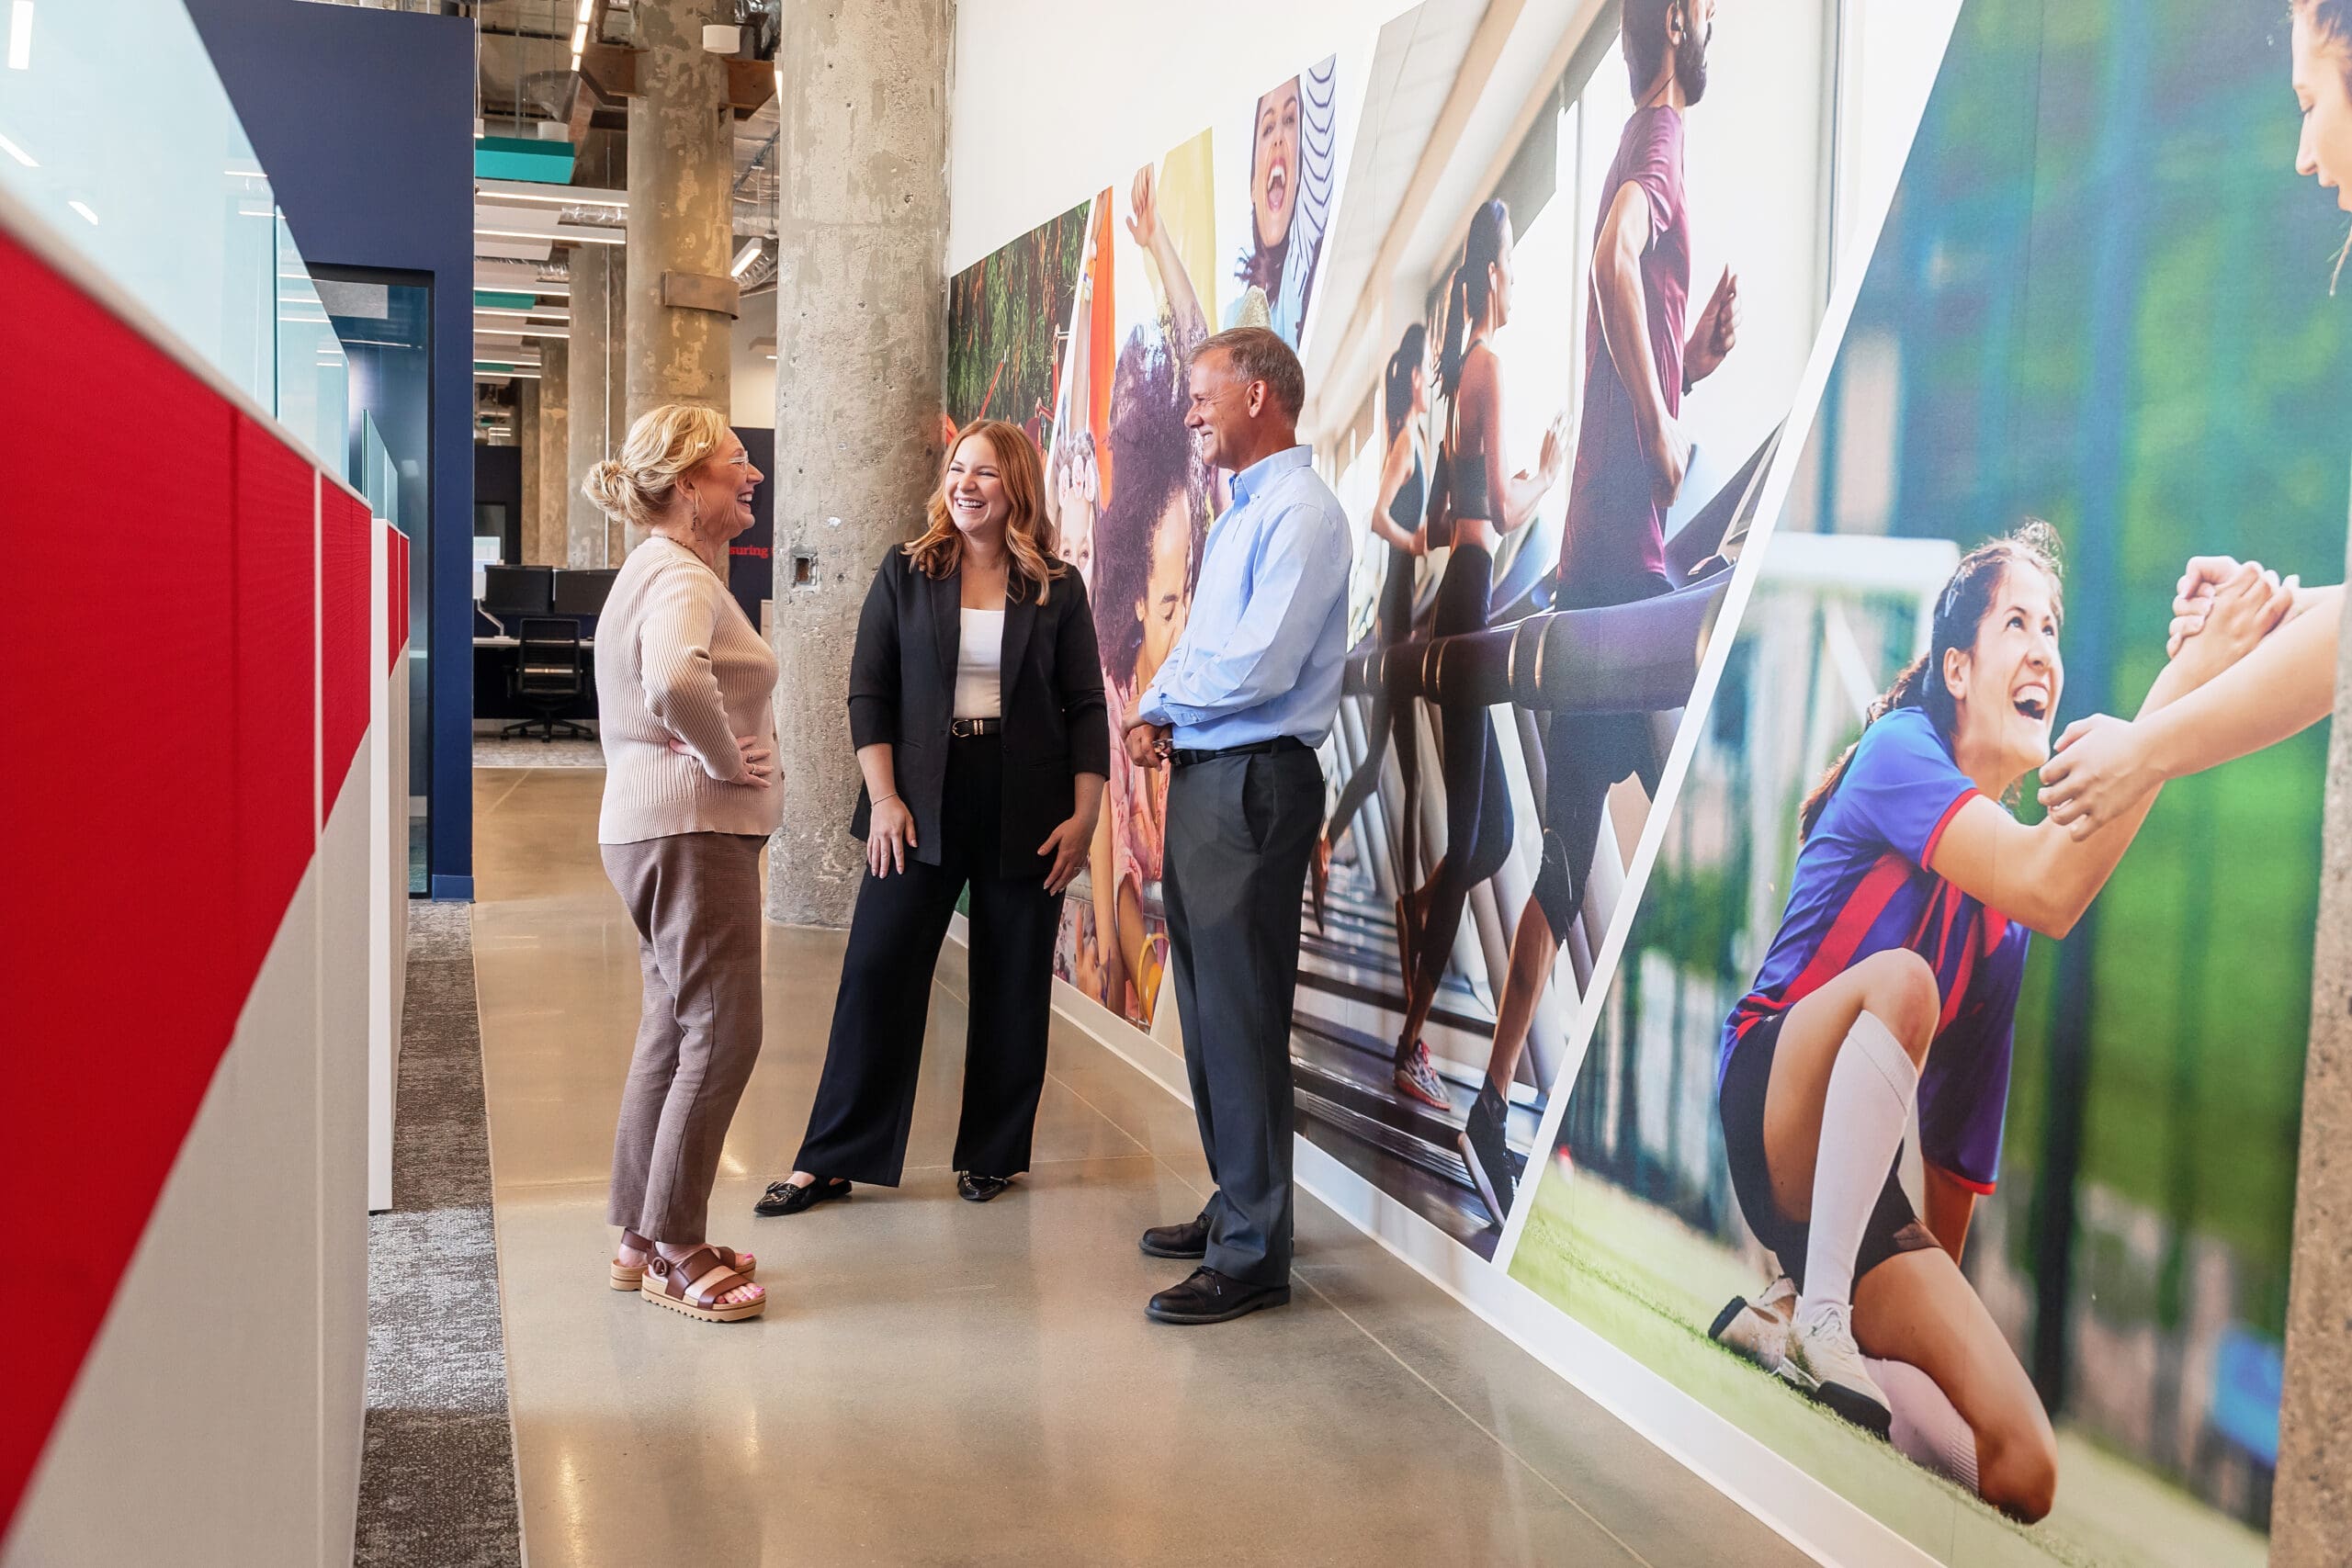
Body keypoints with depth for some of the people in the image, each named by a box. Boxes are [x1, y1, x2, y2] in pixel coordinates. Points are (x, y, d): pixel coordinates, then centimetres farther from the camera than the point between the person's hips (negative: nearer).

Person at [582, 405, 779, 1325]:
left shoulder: (661, 569, 18)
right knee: (722, 1030, -6)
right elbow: (675, 682, -37)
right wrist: (726, 759, -20)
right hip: (691, 829, -11)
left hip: (660, 831, 11)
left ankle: (643, 1238, 23)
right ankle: (673, 1250, 2)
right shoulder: (680, 576, -15)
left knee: (674, 1027, 15)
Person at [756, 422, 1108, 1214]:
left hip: (1025, 811, 0)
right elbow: (868, 691, 2)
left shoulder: (1057, 590, 4)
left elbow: (1085, 708, 3)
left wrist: (1084, 815, -5)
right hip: (921, 807, 0)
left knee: (1013, 987, 7)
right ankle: (831, 1161, 9)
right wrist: (883, 799, -7)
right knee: (876, 974, -1)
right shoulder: (906, 573, 5)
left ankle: (992, 1153, 22)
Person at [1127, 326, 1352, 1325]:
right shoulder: (1240, 517, 19)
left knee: (1242, 1017, -7)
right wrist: (1155, 715, 1)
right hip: (1201, 781, 10)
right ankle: (1234, 1205, 29)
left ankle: (1253, 1255, 1)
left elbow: (1257, 668, -22)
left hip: (1254, 785, -10)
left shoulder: (1301, 514, -13)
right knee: (1206, 1006, 16)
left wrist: (1167, 689, -5)